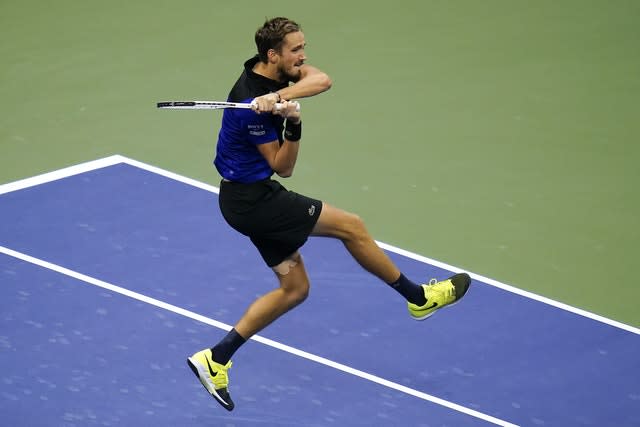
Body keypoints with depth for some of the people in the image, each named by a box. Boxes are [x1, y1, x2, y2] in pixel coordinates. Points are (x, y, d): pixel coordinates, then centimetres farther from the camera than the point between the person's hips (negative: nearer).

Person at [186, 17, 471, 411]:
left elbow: (321, 80, -20)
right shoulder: (251, 104, -26)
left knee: (294, 288, 12)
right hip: (252, 200, -10)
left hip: (250, 197, 10)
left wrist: (278, 95, -36)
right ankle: (419, 297, 13)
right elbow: (283, 167, -18)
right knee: (351, 227, -3)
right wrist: (293, 123, -34)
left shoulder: (275, 72, -1)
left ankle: (216, 360, 10)